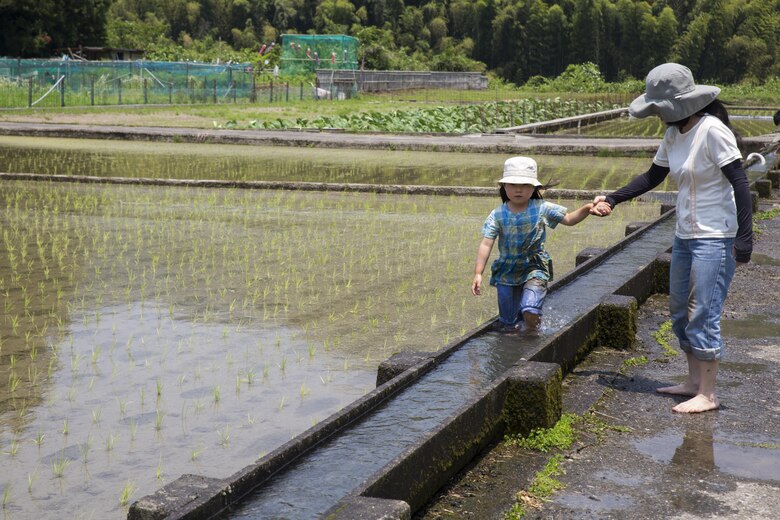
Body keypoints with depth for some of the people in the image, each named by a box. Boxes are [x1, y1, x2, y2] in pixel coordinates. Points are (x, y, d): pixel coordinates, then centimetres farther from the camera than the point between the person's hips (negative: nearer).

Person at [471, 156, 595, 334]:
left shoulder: (542, 209, -8)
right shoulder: (498, 215, -10)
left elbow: (569, 219, 2)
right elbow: (486, 244, -14)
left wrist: (586, 209, -16)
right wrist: (478, 273, -21)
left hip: (534, 267, -1)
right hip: (507, 271, 1)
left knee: (530, 312, -23)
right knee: (508, 326, 7)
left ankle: (531, 332, 9)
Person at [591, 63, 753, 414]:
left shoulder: (713, 131, -16)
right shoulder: (673, 135, 7)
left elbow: (739, 182, -17)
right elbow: (653, 177, 20)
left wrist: (744, 236, -21)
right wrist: (612, 200, 18)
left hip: (715, 239, -9)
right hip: (685, 236, 9)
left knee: (703, 314, -7)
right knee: (681, 312, 13)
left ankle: (707, 395, 2)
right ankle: (694, 382, 25)